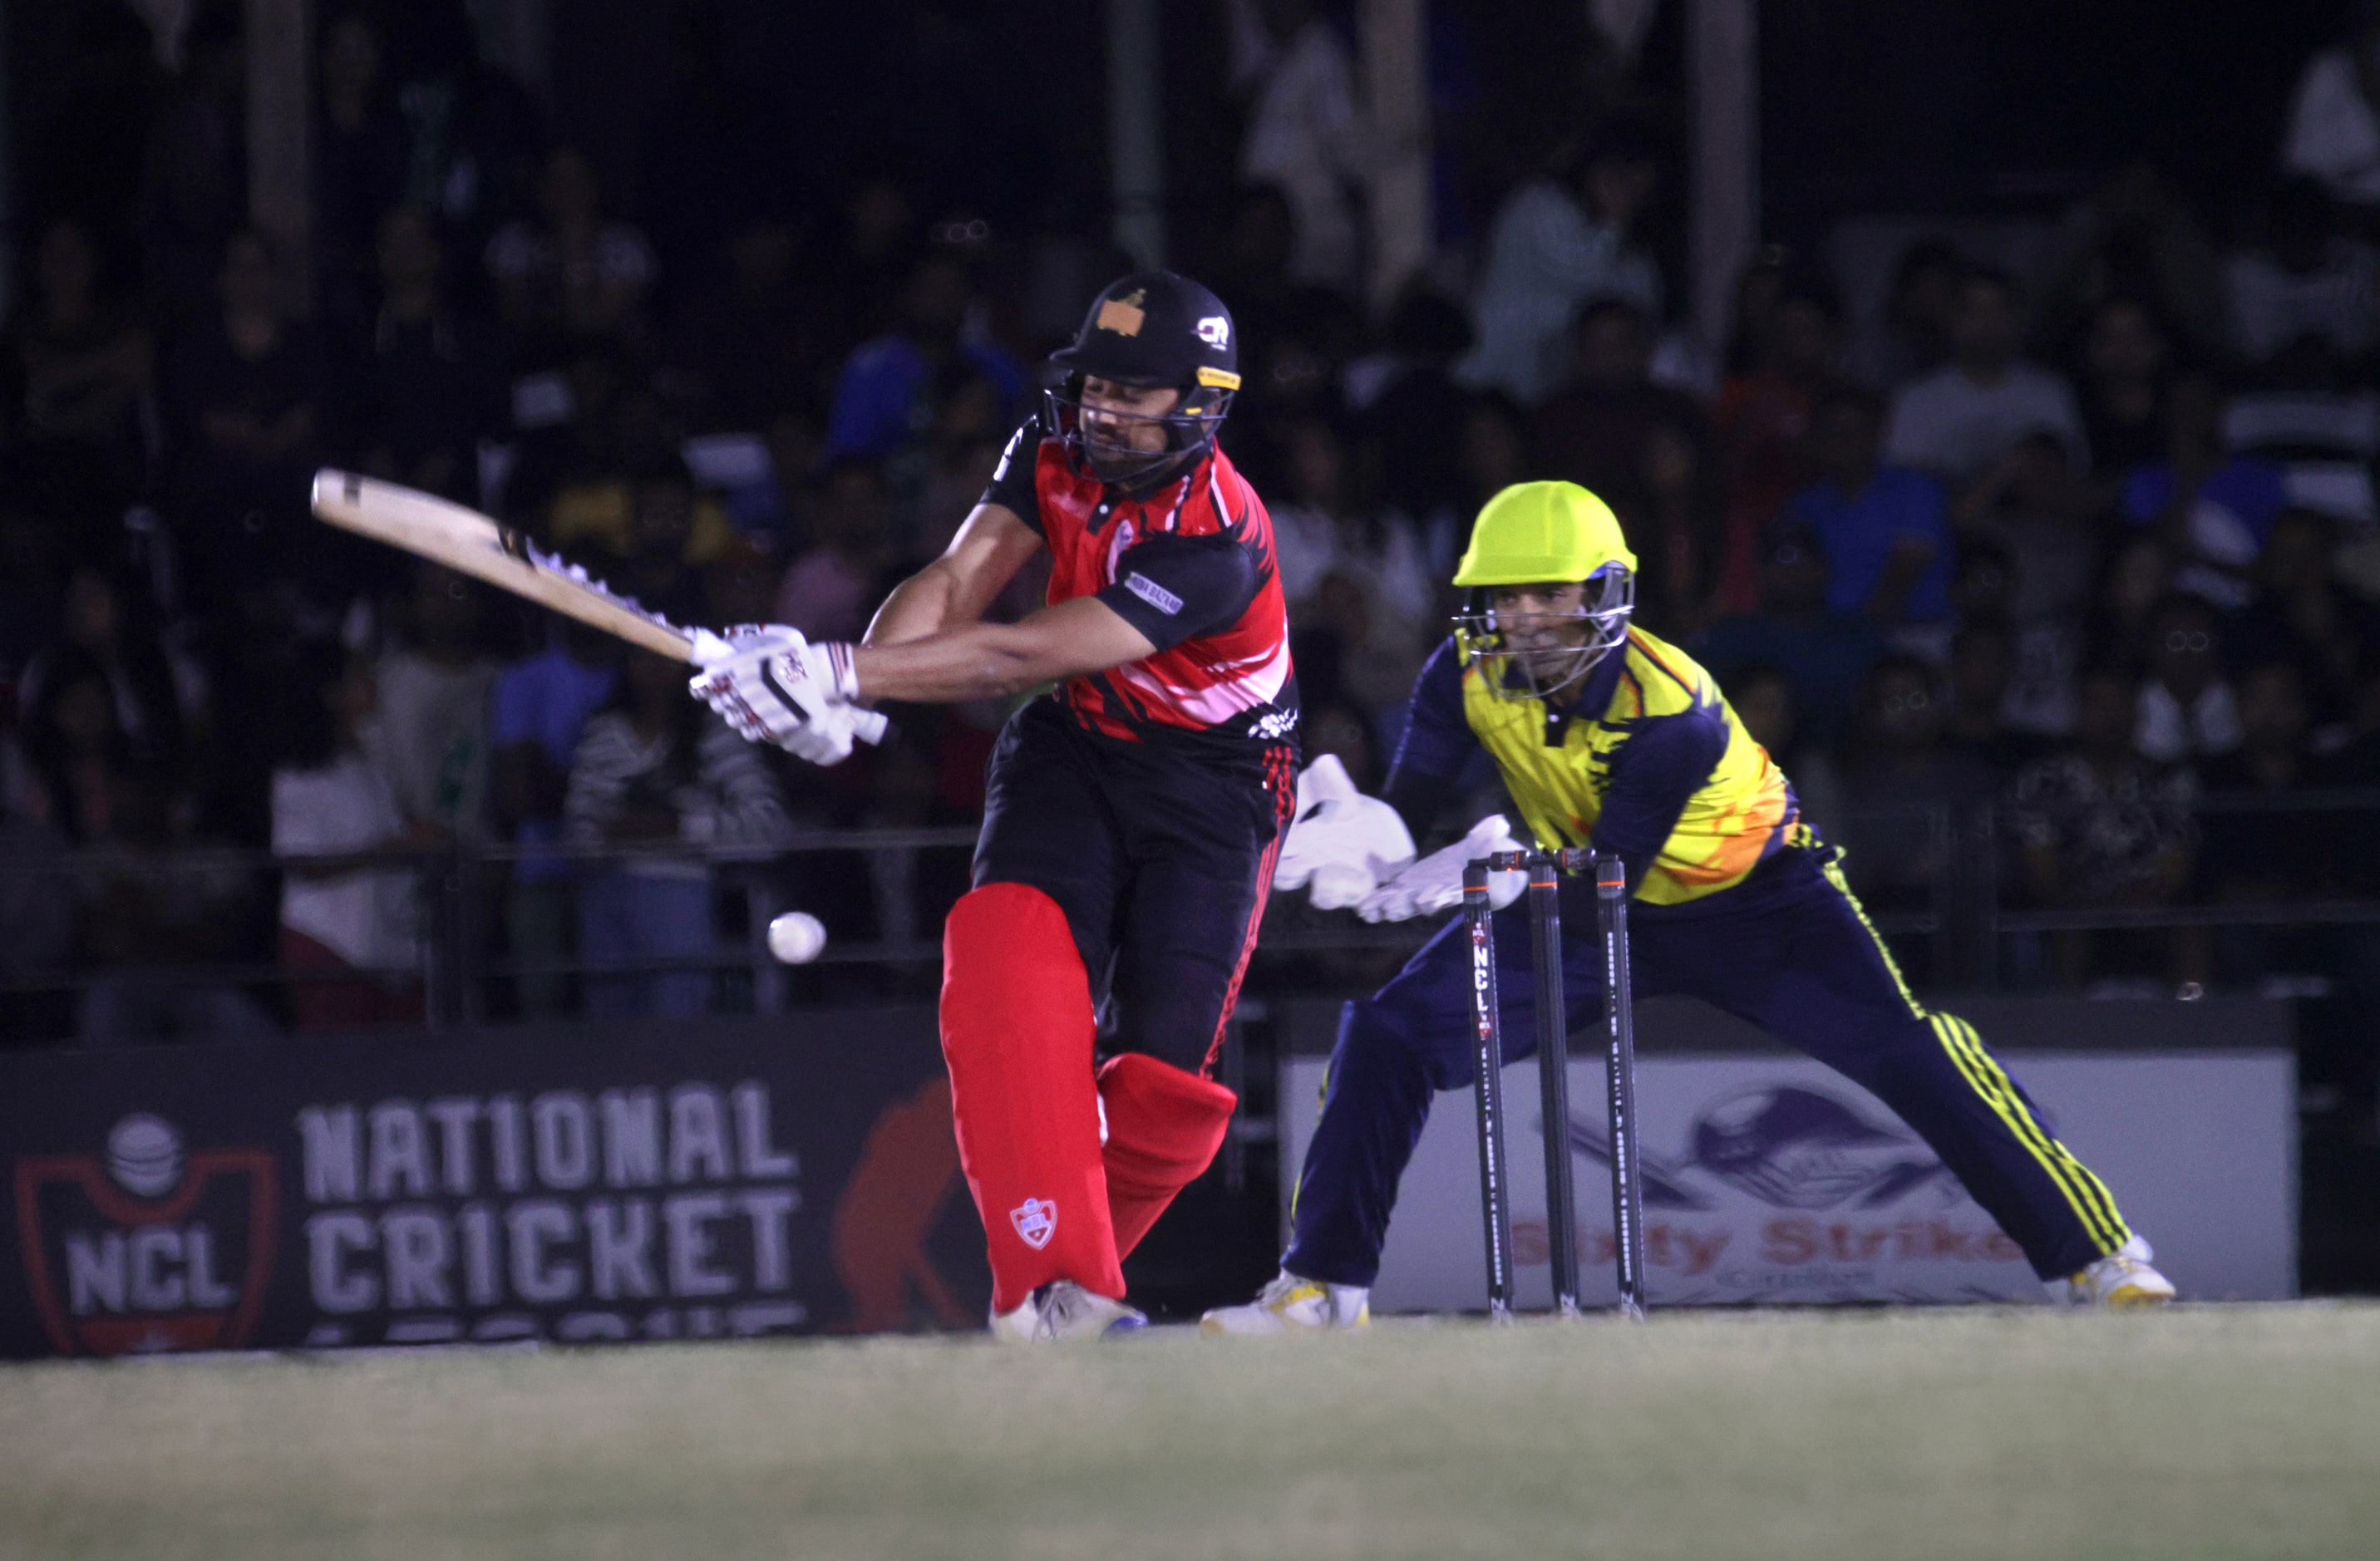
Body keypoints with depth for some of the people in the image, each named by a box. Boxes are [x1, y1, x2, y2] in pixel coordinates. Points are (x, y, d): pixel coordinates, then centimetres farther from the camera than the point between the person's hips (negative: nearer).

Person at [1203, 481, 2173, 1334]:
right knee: (1388, 1036, -11)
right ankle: (1323, 1284, 0)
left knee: (1909, 1049, -21)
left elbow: (1602, 881, -34)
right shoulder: (1468, 675, -17)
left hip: (1749, 902, -4)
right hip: (1584, 909, 4)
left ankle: (2097, 1255, -11)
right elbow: (1408, 817, -12)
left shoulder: (1669, 707, -33)